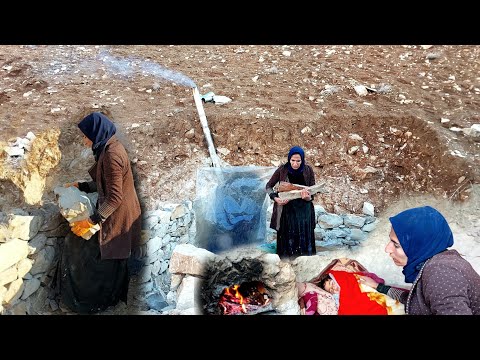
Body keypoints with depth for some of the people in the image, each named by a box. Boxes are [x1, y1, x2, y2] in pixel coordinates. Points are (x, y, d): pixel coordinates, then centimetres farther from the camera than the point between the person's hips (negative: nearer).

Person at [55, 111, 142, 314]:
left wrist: (91, 221, -25)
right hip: (116, 212, 10)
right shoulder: (110, 148, 5)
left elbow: (114, 197, -26)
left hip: (116, 216, -10)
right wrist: (81, 186, 18)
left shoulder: (111, 155, -25)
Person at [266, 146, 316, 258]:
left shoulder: (308, 170, -5)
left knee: (305, 241, 1)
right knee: (287, 243, 2)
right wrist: (275, 198, -17)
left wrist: (308, 197, -25)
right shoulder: (282, 169, -7)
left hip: (304, 211, 1)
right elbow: (268, 186, 2)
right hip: (287, 210, -1)